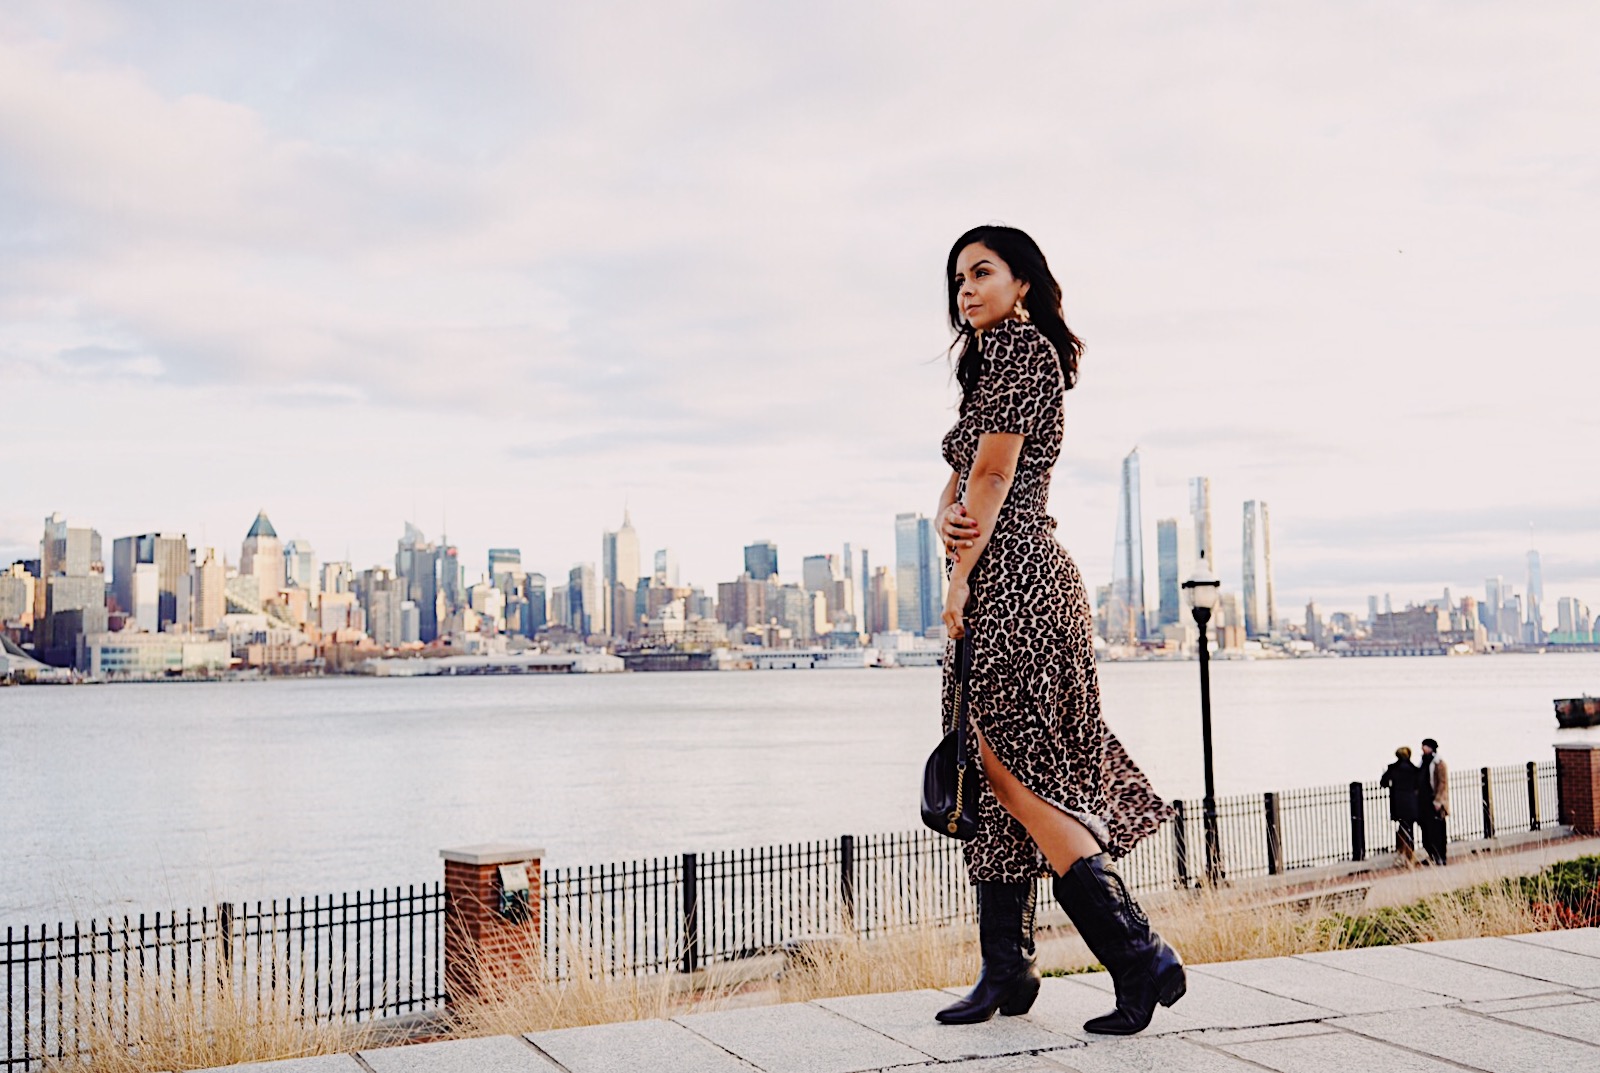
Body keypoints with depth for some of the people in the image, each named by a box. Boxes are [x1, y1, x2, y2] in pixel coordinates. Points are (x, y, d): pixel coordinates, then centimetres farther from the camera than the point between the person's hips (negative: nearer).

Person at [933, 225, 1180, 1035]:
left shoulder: (1021, 345, -7)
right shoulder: (994, 359, 24)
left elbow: (993, 470, -13)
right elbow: (961, 474, 16)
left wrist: (959, 579, -11)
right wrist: (947, 518, -6)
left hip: (1010, 577, -10)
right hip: (1003, 583, 10)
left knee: (1016, 771, -11)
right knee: (1000, 773, 10)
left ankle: (1140, 957, -10)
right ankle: (1006, 972, 16)